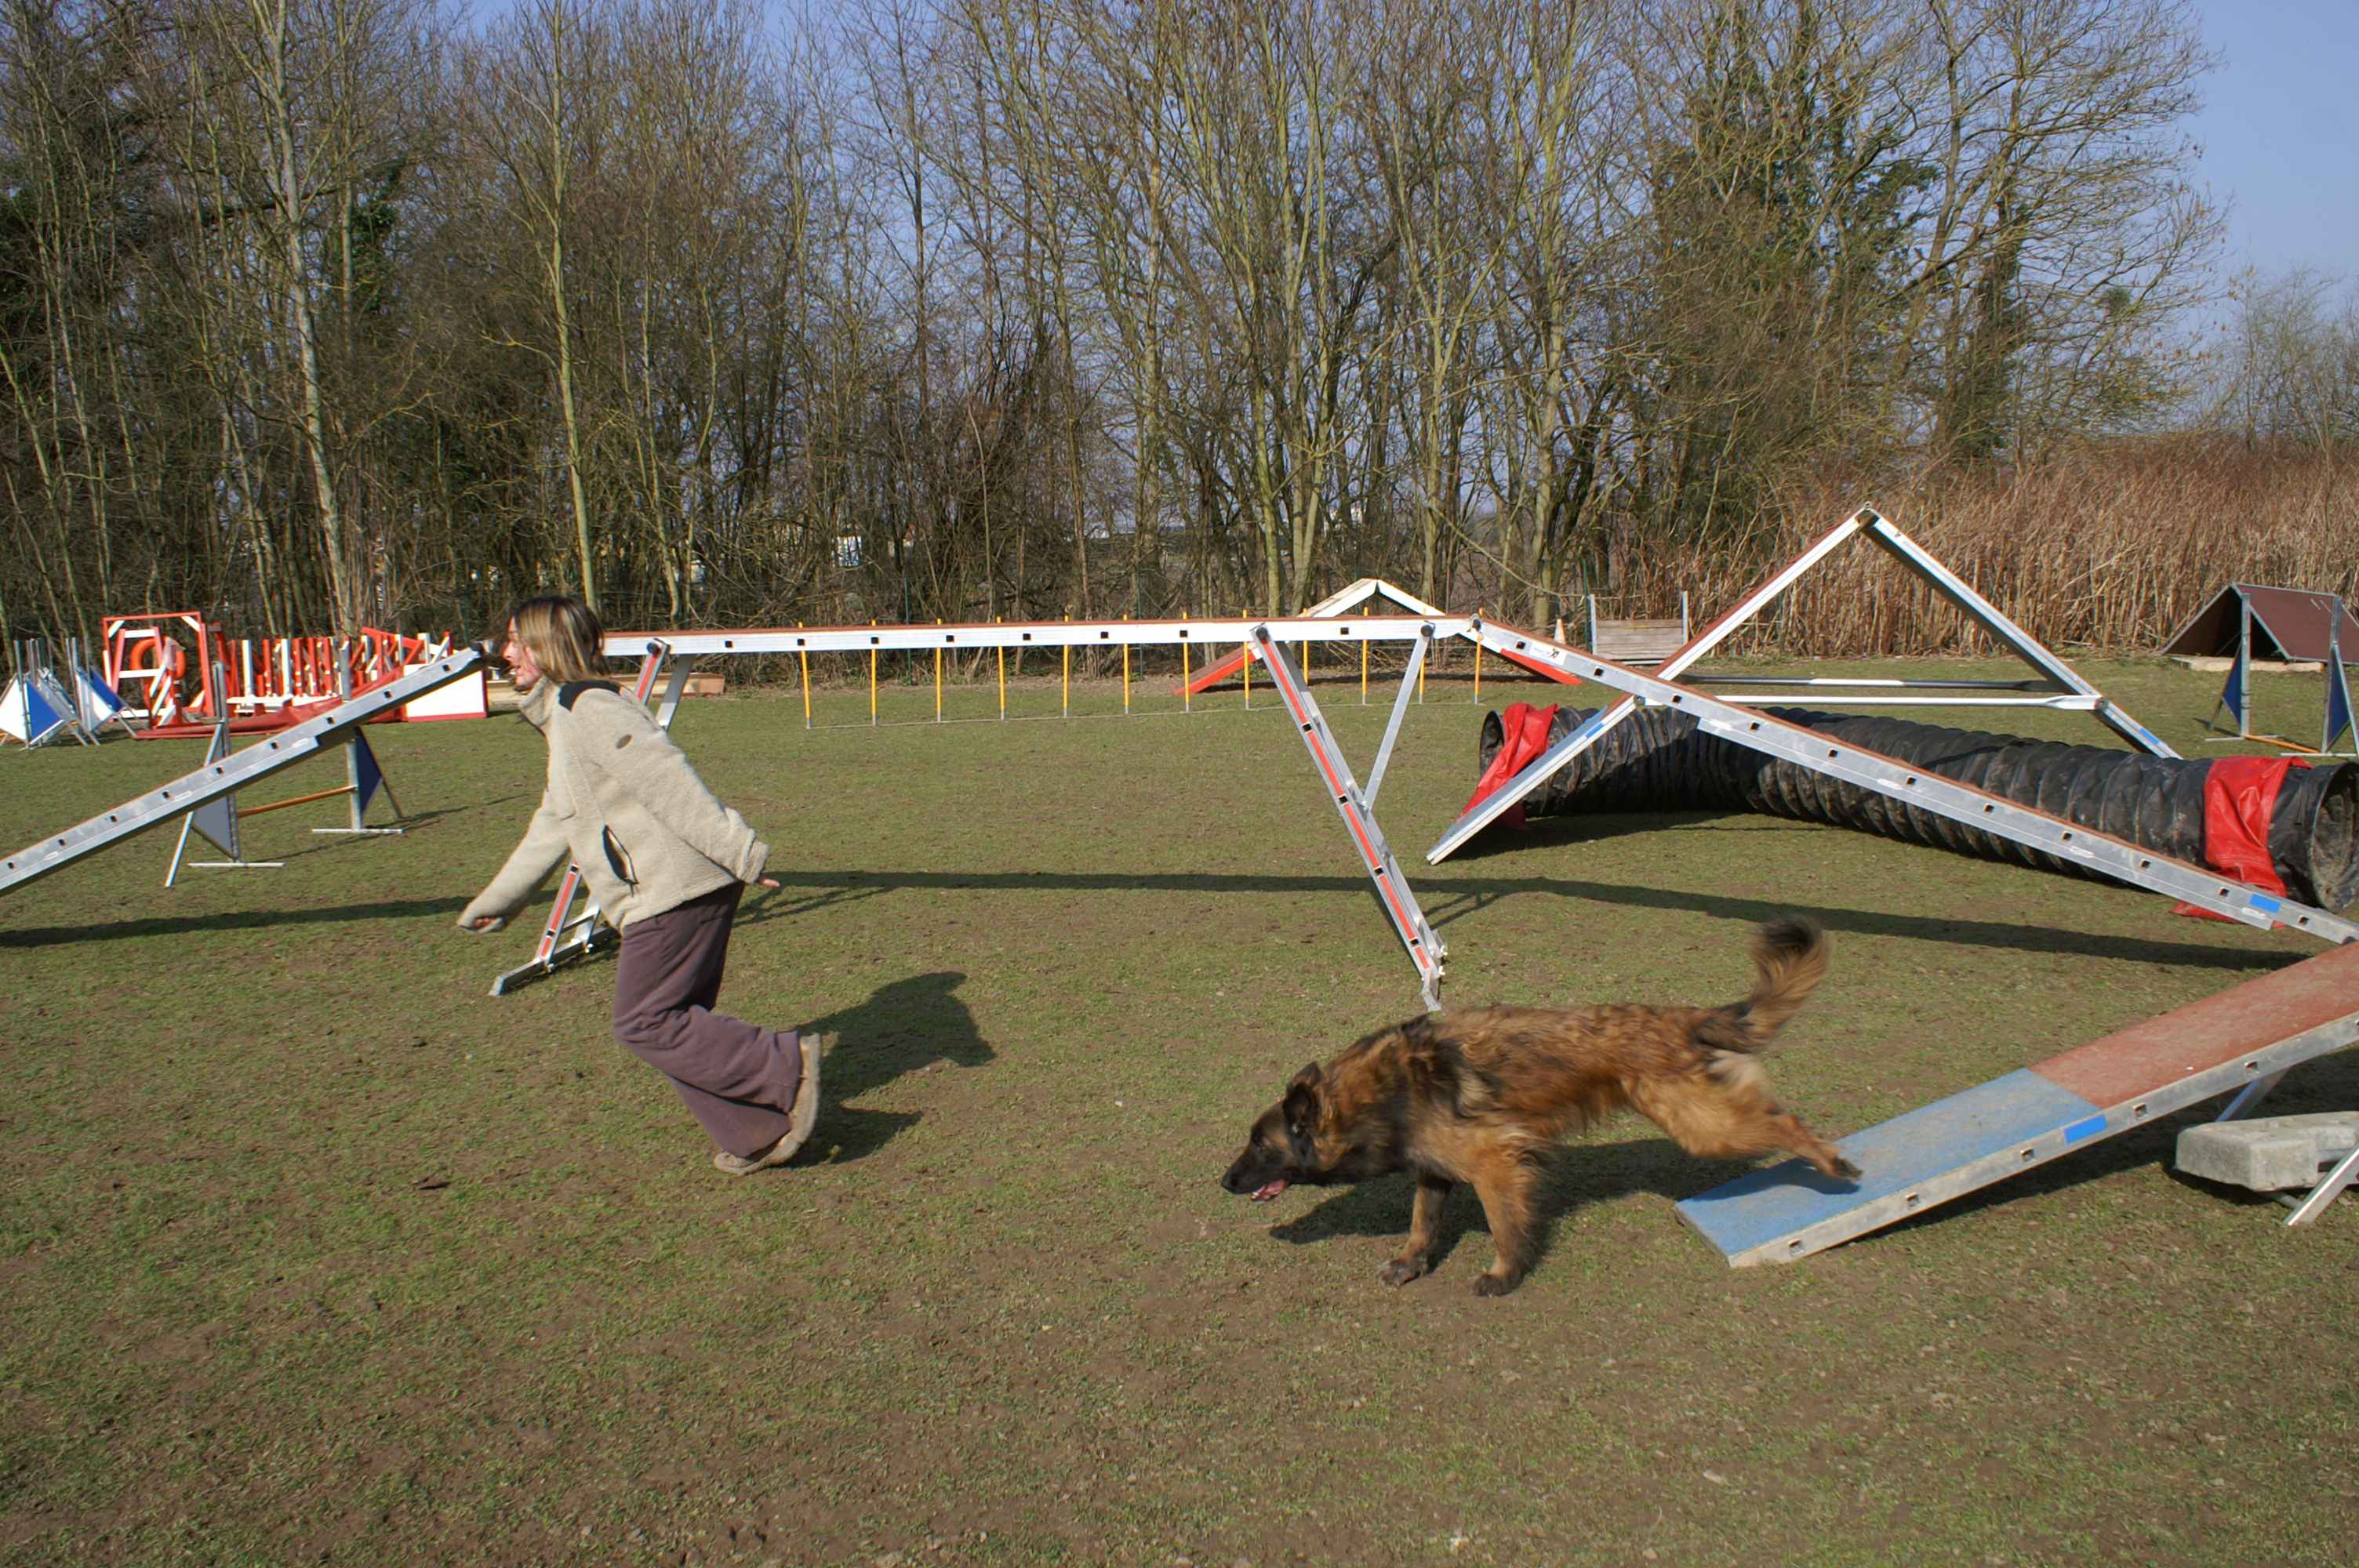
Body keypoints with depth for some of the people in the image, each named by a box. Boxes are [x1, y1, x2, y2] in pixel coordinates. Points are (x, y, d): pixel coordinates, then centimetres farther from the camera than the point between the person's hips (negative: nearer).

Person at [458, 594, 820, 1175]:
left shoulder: (588, 707, -10)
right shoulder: (562, 718, 23)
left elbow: (670, 782, -20)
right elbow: (554, 826, 32)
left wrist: (741, 855, -26)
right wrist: (497, 900, 38)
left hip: (675, 888, -10)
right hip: (661, 893, 10)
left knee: (645, 1023, -6)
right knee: (676, 1022, 12)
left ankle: (785, 1066, -5)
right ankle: (762, 1135, 15)